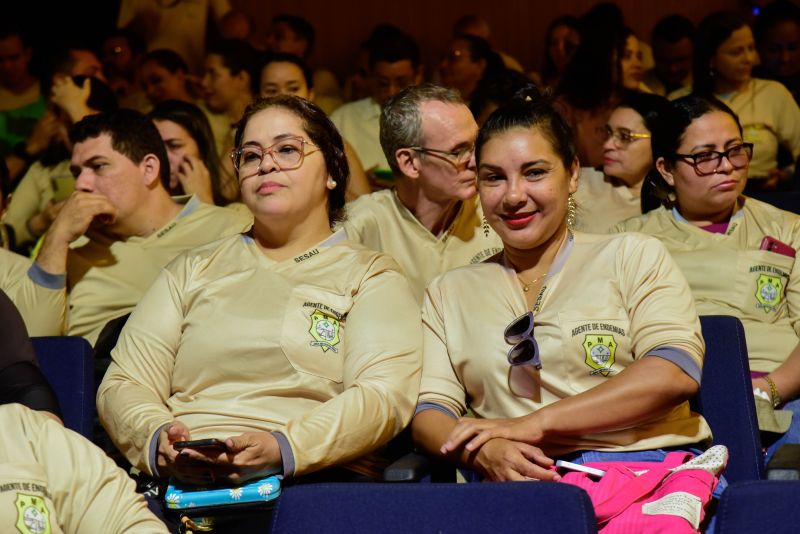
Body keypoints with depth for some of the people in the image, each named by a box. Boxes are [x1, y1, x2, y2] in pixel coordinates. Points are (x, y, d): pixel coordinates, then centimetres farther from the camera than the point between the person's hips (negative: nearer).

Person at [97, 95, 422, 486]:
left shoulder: (370, 275, 16)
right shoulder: (193, 270, 26)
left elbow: (384, 394, -2)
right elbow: (123, 385, 16)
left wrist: (283, 447, -19)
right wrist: (158, 438, -9)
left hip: (313, 480, -2)